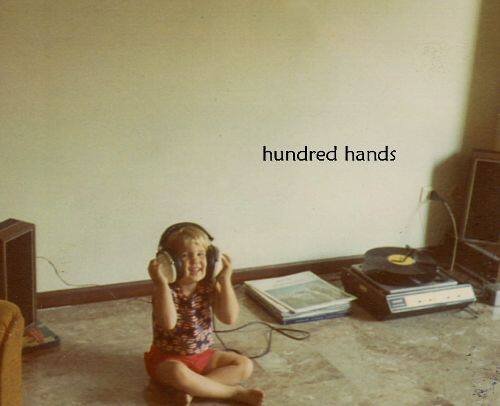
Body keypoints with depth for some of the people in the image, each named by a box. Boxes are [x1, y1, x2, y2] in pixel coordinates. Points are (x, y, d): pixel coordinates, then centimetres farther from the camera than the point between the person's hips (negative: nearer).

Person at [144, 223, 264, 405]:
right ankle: (233, 391, -20)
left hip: (204, 355, 5)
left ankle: (191, 388, -20)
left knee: (245, 365, -8)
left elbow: (230, 318, -17)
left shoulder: (210, 286, -7)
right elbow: (169, 323, -36)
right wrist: (161, 283, -39)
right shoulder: (165, 289, -18)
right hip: (169, 358, -5)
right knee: (177, 373, -38)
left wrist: (225, 280, -20)